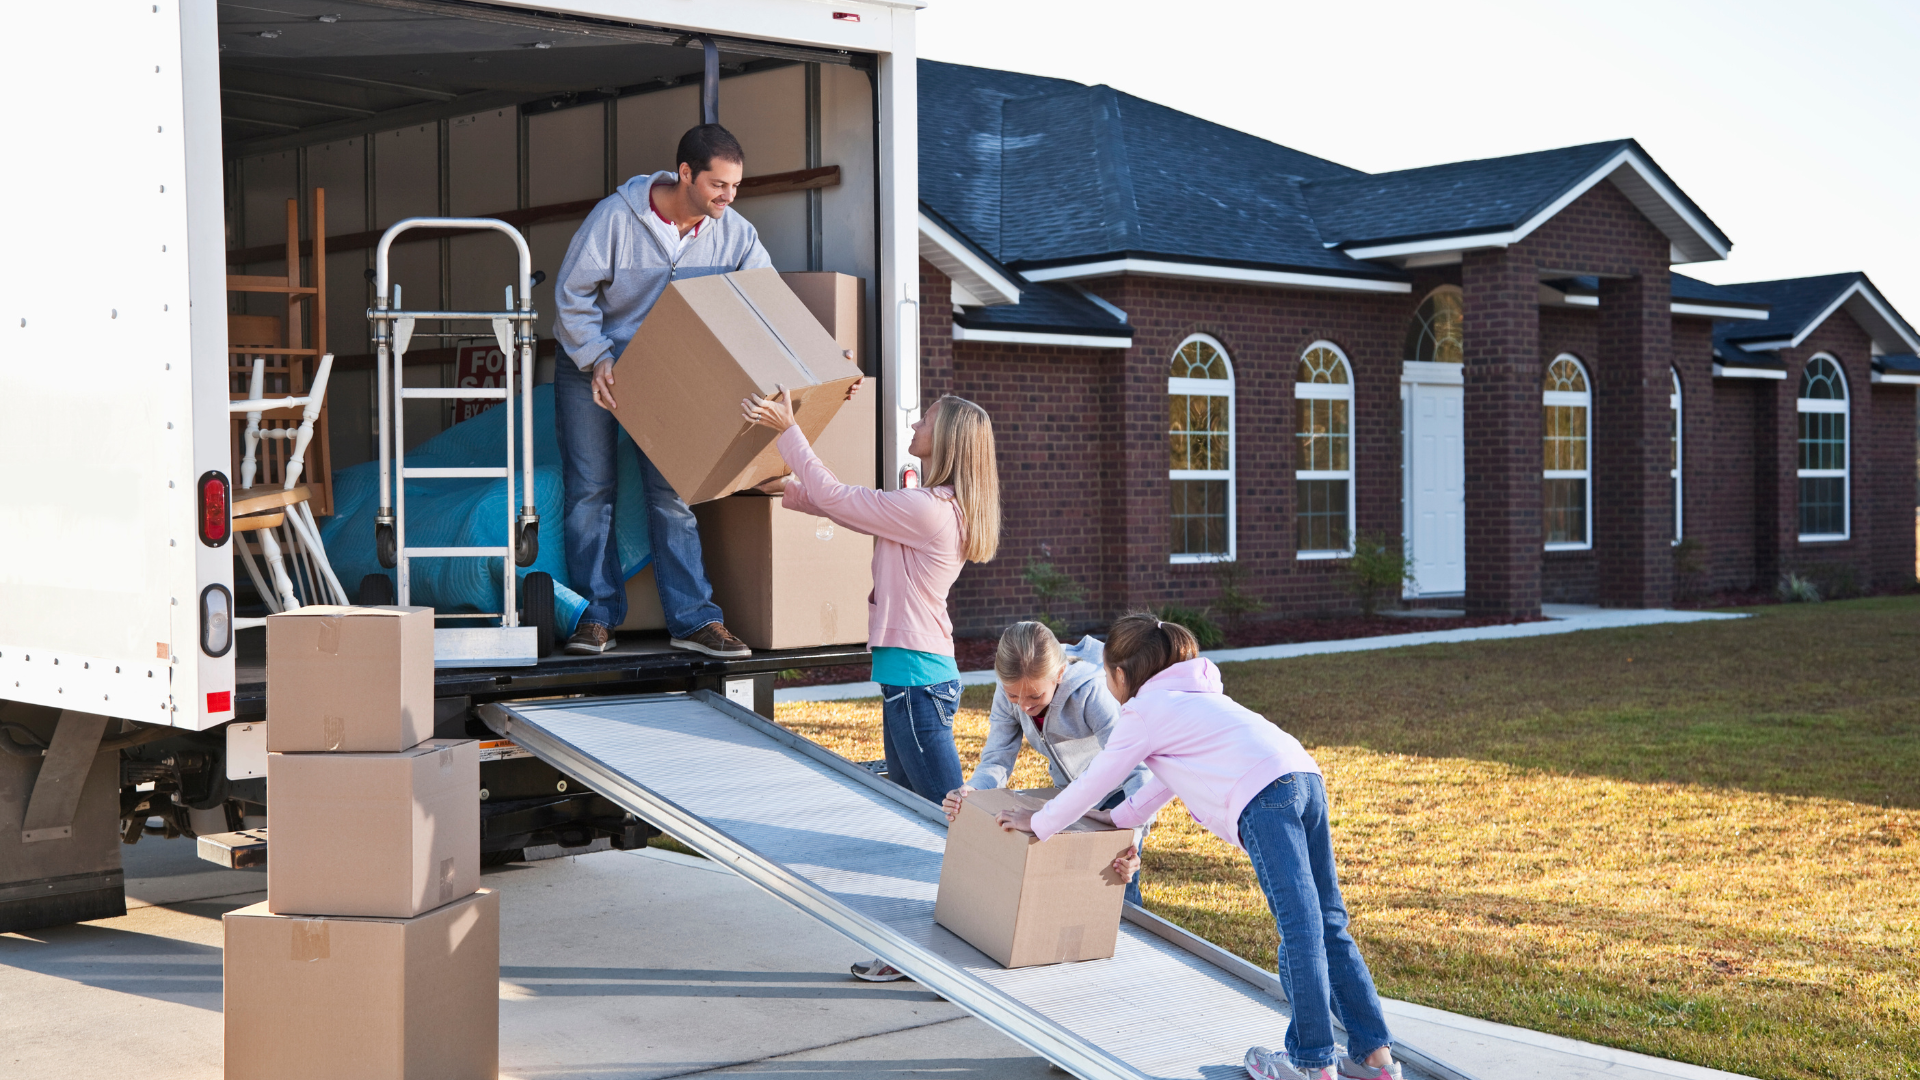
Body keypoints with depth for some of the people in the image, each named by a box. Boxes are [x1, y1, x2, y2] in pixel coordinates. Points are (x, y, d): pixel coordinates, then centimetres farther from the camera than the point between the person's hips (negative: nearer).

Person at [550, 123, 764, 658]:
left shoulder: (735, 233, -11)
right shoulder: (615, 216, -21)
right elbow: (572, 293, -14)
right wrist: (598, 360, -22)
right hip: (590, 365, -2)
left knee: (671, 493, -1)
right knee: (590, 489, -3)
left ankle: (694, 619, 0)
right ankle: (597, 615, 4)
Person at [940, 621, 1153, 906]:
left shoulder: (1092, 693, -38)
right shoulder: (1008, 693, -23)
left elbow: (1136, 770, -41)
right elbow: (997, 760, -19)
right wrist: (971, 790, -43)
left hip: (1119, 787, -5)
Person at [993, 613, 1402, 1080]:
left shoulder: (1141, 713, 9)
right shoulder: (1193, 695, 34)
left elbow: (1091, 784, 15)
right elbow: (1170, 774, 43)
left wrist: (1037, 823, 30)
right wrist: (1121, 818, 49)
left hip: (1263, 797, -8)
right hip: (1305, 777, 8)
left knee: (1299, 927, -8)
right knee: (1327, 924, 9)